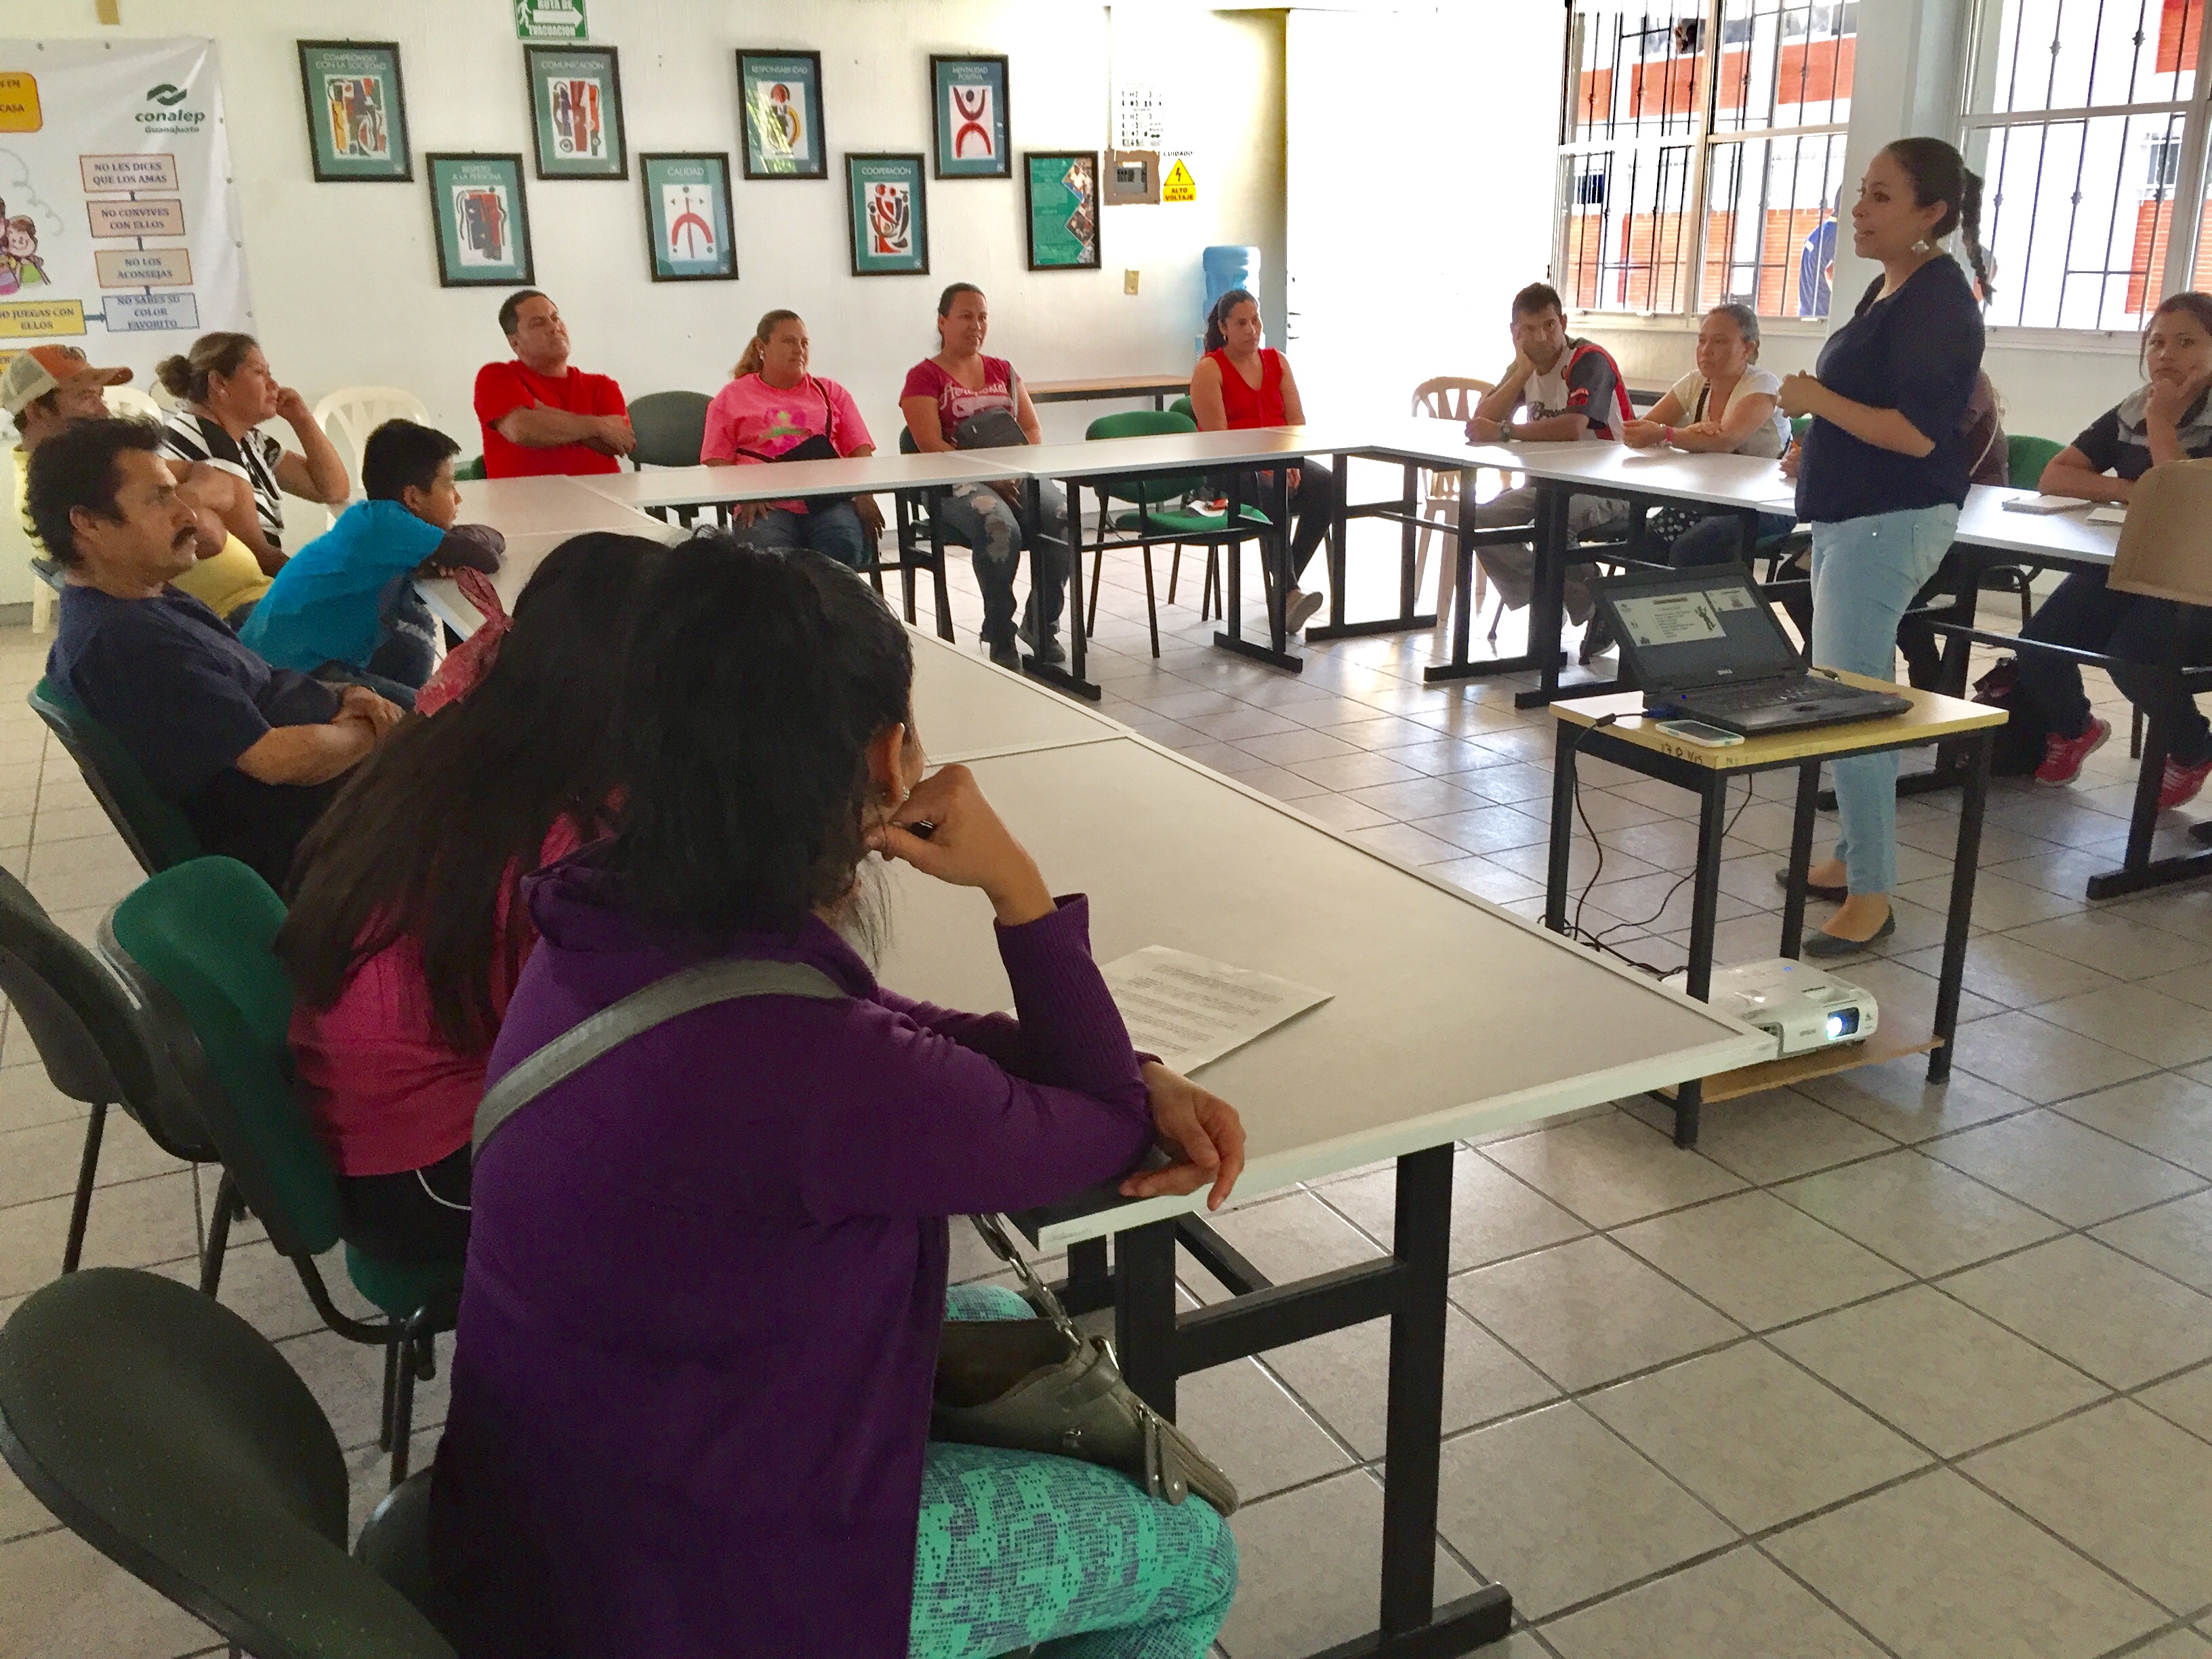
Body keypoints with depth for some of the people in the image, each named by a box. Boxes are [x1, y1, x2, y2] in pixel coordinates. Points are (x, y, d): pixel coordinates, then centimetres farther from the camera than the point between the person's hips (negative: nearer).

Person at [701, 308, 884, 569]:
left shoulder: (832, 393, 26)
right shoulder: (731, 398, 20)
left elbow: (860, 450, 16)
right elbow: (718, 462, 9)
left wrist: (864, 495, -5)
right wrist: (746, 496, -11)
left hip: (830, 501, 1)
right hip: (767, 508, -1)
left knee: (843, 548, -33)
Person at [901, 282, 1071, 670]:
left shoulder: (1003, 371, 24)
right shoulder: (925, 376, 7)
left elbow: (1032, 428, 16)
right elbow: (931, 446, -7)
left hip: (1017, 476, 5)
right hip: (955, 482, -5)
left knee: (1065, 518, -26)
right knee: (1000, 528, -36)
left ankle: (1042, 625, -10)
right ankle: (999, 636, -20)